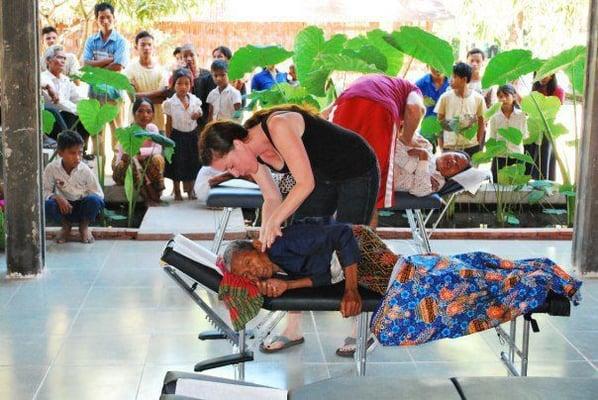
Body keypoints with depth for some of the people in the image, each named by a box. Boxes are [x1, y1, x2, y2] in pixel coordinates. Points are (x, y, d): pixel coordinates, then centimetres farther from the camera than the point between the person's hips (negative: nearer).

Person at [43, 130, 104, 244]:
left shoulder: (85, 171, -14)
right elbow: (45, 191, -11)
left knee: (95, 201, -35)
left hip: (82, 208, 0)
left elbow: (99, 195, -9)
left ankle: (84, 226, -1)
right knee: (46, 204, -32)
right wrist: (57, 198, -31)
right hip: (64, 208, 0)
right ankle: (66, 225, 2)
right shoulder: (51, 168, -14)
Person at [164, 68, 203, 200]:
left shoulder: (195, 100, -3)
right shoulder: (170, 103, -9)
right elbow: (169, 123, -4)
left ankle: (190, 190, 26)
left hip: (192, 134, 2)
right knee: (177, 164, 4)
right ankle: (177, 192, 18)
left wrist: (198, 115, -11)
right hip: (177, 135, -2)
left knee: (192, 162, 9)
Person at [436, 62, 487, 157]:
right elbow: (439, 123, 2)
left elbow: (481, 123, 6)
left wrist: (479, 145, 4)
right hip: (449, 147, 0)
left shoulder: (478, 98, -4)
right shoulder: (445, 97, -4)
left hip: (471, 147, 0)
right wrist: (441, 146, 0)